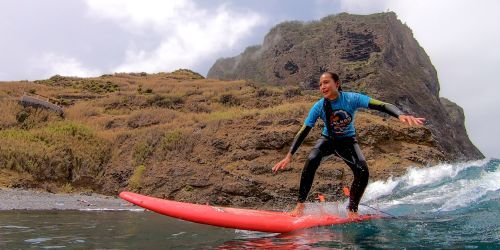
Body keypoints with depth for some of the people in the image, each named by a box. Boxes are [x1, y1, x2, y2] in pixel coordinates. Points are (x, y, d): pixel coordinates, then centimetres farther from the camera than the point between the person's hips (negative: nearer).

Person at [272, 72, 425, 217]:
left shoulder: (352, 99, -25)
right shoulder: (319, 107, -21)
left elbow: (382, 105, -33)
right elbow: (303, 132, -19)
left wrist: (401, 115, -54)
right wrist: (289, 156, -25)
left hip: (347, 141, 0)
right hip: (328, 139, 0)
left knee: (362, 172, -23)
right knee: (311, 161, -31)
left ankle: (352, 210, -1)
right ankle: (300, 205, -21)